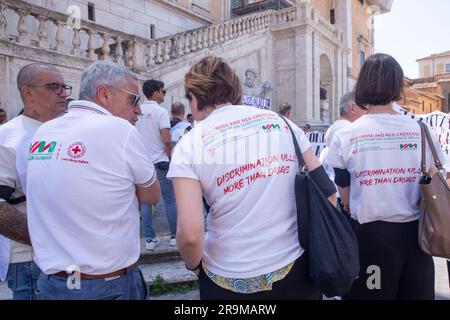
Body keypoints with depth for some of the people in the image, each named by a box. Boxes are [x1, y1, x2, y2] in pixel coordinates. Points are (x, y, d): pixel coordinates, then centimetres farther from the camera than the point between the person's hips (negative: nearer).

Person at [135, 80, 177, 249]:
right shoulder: (160, 111, -10)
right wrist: (171, 156, -3)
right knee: (170, 199, 5)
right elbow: (167, 140, -17)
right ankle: (175, 235, 11)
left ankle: (149, 238, 11)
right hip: (159, 161, -5)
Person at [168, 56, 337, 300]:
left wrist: (194, 264, 3)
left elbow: (190, 235, -18)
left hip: (232, 281, -2)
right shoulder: (281, 122, 0)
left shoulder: (190, 146, -9)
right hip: (295, 269, 3)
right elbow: (326, 191, 1)